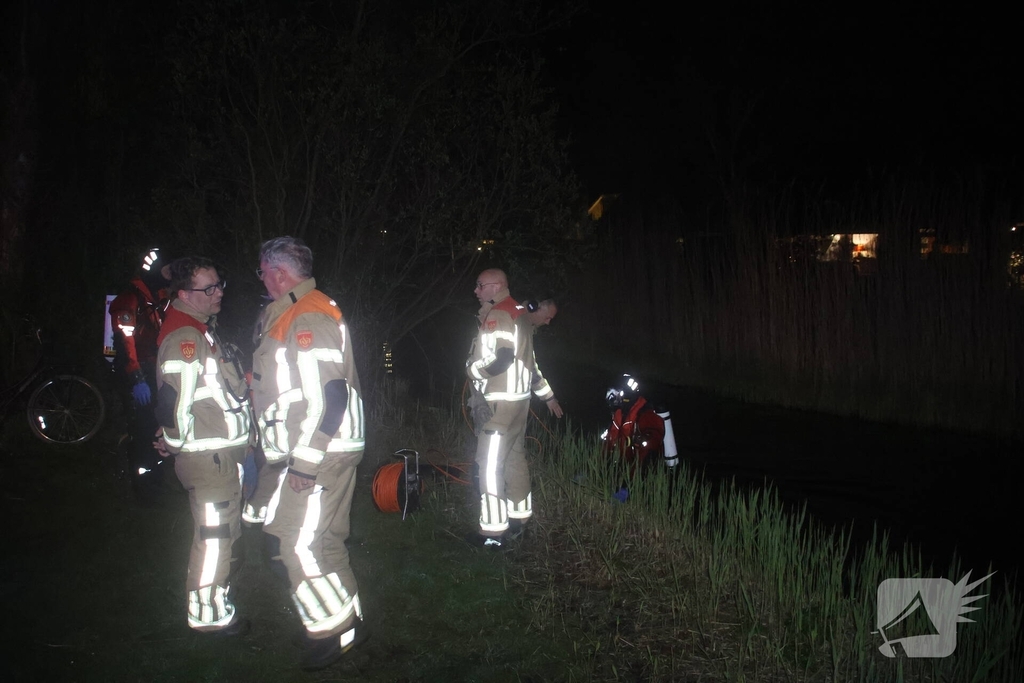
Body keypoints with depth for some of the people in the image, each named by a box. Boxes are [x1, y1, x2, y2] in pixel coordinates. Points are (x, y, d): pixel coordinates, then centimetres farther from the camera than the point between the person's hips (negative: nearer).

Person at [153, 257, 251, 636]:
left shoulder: (202, 330, 12)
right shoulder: (184, 338, -22)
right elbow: (173, 402, -26)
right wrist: (178, 443, -13)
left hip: (224, 454, 10)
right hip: (208, 458, -10)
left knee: (224, 533, 22)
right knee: (214, 535, 2)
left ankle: (217, 602, 39)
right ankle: (208, 615, 17)